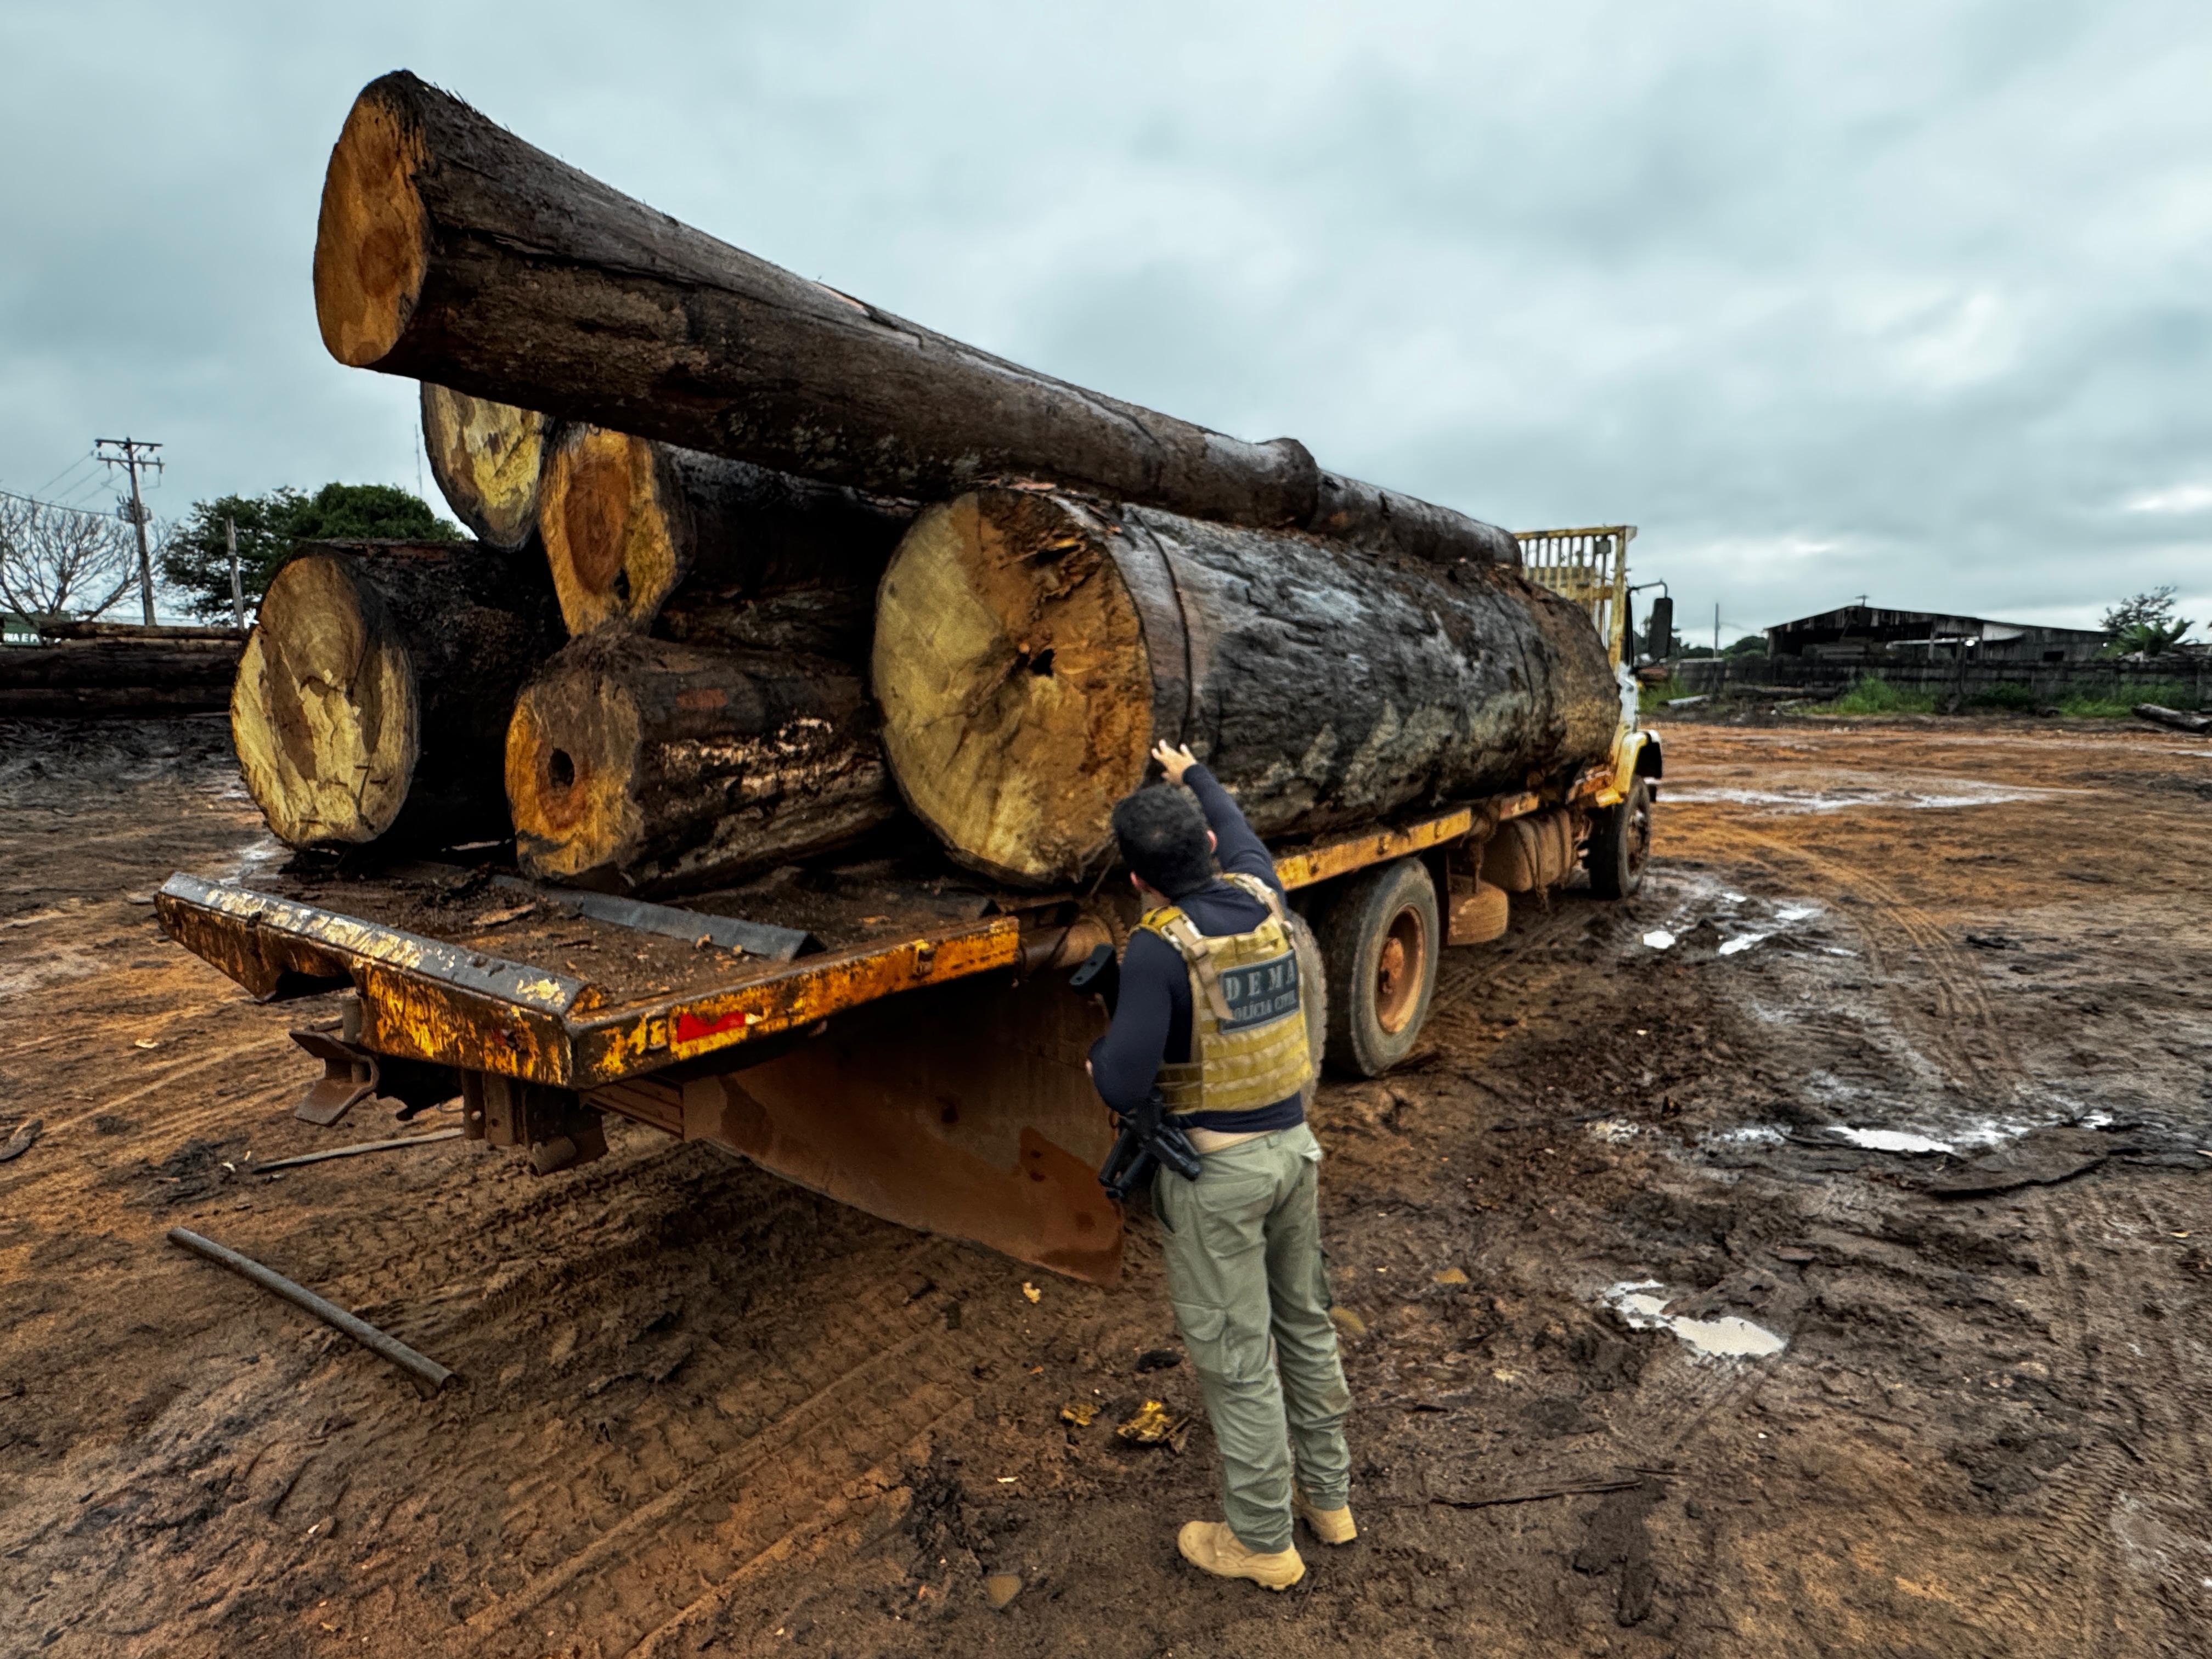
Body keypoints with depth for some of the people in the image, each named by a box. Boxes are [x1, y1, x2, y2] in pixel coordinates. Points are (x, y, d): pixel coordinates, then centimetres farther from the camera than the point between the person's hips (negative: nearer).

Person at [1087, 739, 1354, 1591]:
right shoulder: (1261, 897, -3)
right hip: (1292, 1143, 7)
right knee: (1305, 1324, 22)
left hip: (1216, 1171, -7)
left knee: (1235, 1354, 9)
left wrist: (1098, 1055, -2)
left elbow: (1123, 1086, -24)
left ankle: (1262, 1540, 27)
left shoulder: (1158, 949, -22)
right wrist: (1191, 773, 36)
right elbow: (1240, 833, 21)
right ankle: (1327, 1496, 41)